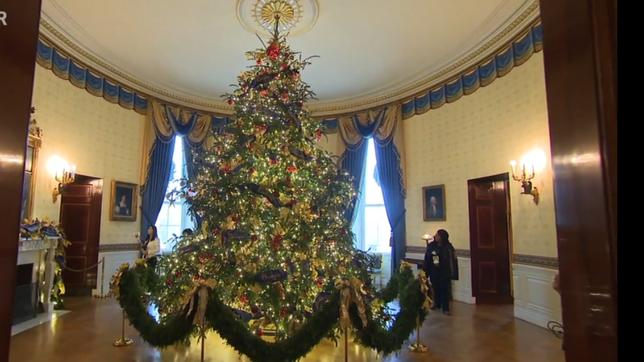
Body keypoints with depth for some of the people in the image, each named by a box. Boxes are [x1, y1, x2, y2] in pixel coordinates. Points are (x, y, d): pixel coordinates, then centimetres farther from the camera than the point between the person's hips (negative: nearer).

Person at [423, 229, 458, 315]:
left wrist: (453, 274, -12)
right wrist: (425, 271, 0)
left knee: (445, 290, 2)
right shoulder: (431, 246, -3)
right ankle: (437, 304, 34)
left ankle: (445, 308, 11)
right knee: (436, 288, 14)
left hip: (444, 272, -3)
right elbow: (427, 259, 1)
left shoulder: (448, 247, -10)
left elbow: (452, 260, -9)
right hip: (434, 272, 3)